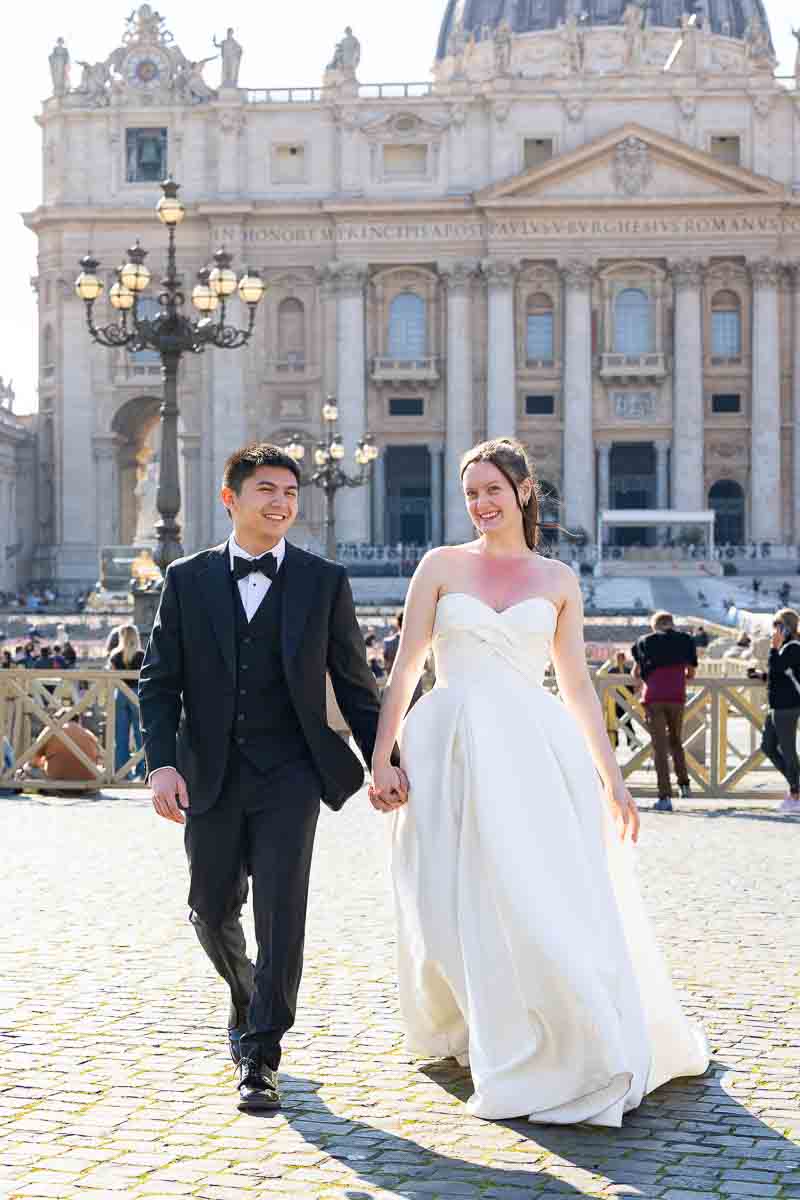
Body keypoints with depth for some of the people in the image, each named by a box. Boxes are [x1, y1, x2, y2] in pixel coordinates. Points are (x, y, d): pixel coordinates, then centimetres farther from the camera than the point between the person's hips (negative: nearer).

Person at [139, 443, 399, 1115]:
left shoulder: (324, 583, 2)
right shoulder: (188, 581, 4)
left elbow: (353, 681, 6)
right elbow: (160, 680, 2)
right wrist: (162, 762, -10)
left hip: (290, 774, -2)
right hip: (210, 776, 2)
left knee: (281, 911, -9)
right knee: (213, 910, 13)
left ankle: (261, 1058, -1)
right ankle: (248, 999, 43)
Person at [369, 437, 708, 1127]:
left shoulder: (559, 580, 11)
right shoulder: (442, 566, 7)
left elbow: (578, 686, 12)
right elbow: (406, 668, 4)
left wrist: (612, 778, 8)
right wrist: (382, 759, -4)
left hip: (535, 752, 1)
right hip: (455, 751, 0)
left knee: (556, 903, -4)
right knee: (471, 908, -1)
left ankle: (587, 1051, 11)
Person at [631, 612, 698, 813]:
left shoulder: (645, 641, 11)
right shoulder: (685, 640, 13)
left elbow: (636, 672, 17)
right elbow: (691, 674, 19)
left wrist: (639, 680, 40)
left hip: (653, 698, -1)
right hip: (677, 697, 1)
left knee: (660, 747, -2)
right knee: (675, 741, 22)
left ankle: (665, 796, -9)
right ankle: (684, 784, 12)